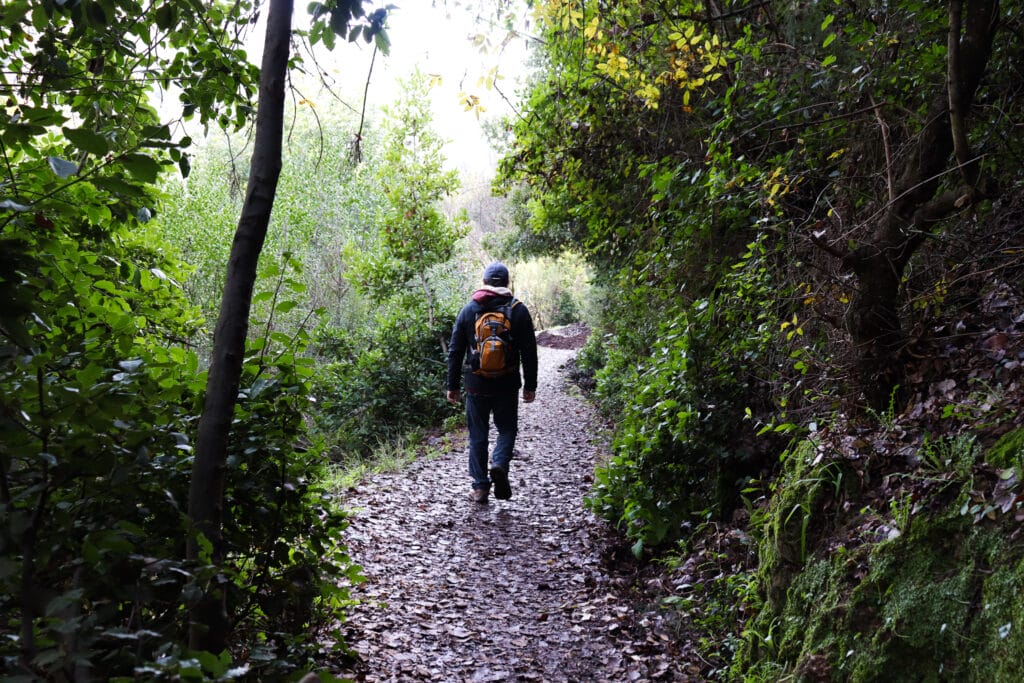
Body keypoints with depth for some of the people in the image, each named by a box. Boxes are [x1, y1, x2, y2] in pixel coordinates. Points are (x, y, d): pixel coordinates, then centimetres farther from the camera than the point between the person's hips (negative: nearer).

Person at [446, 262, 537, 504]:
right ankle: (500, 465, -12)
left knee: (478, 434, 10)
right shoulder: (518, 310, -1)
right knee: (507, 428, 14)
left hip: (476, 384, 1)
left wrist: (453, 386, 9)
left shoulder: (468, 310, 2)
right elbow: (529, 352, -1)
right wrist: (530, 386, 5)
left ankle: (480, 486, 12)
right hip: (507, 384, -1)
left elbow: (455, 352, 3)